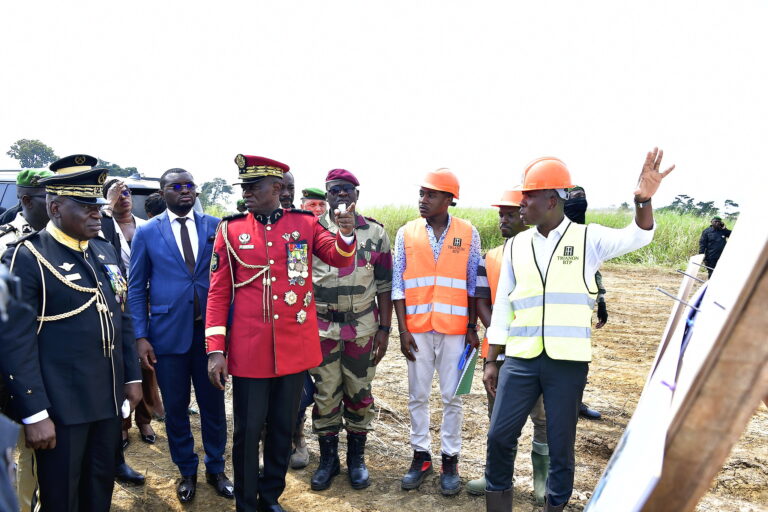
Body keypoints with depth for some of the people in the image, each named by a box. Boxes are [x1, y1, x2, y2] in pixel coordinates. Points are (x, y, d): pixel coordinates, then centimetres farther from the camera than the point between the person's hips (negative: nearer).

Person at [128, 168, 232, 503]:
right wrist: (141, 336, -5)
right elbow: (136, 288, 3)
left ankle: (216, 469, 31)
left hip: (210, 331, 0)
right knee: (175, 408, 12)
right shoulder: (147, 232, 2)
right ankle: (187, 471, 33)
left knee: (213, 404, 11)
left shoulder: (214, 226, 2)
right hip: (168, 334, 0)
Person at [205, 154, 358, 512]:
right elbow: (218, 292, -2)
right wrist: (215, 350, -6)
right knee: (248, 431, 8)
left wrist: (346, 233, -26)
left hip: (295, 348, 2)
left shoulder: (305, 223, 3)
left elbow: (339, 258, -3)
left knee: (283, 428, 16)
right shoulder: (230, 229, -1)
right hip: (249, 350, -2)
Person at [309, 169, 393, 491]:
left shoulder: (376, 234, 0)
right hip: (321, 328, 0)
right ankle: (328, 458, 26)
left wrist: (384, 328, -1)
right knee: (325, 394, 9)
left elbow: (383, 286, 3)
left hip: (362, 328, 0)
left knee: (359, 392, 11)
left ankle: (356, 457, 28)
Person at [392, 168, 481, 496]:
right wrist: (403, 329, -5)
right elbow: (397, 284, 1)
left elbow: (474, 284, 3)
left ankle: (450, 459, 22)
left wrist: (472, 328, 0)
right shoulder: (406, 233, 1)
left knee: (451, 397, 8)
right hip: (417, 328, 1)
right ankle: (420, 456, 26)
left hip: (454, 329, -1)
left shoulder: (468, 234, -1)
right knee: (417, 396, 10)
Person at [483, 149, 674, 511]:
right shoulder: (516, 246, 7)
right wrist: (491, 361, 8)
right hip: (520, 359, 3)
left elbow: (637, 237, -13)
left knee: (561, 445, 9)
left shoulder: (587, 238, 1)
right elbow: (502, 306, 9)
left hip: (568, 361, -2)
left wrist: (643, 200, -35)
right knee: (499, 437, 4)